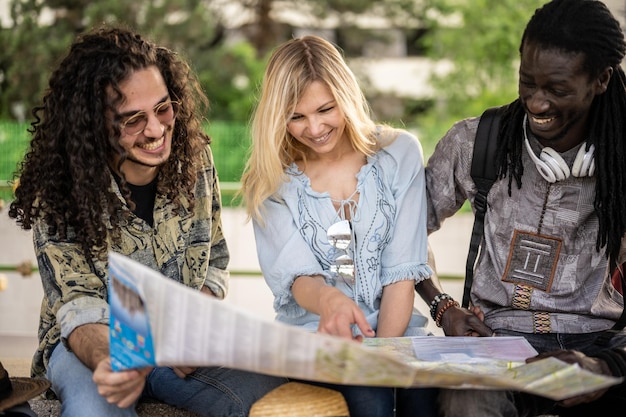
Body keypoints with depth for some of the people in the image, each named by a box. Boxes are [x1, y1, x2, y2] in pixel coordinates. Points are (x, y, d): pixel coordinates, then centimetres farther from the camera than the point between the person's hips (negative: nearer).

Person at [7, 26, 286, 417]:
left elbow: (214, 263, 6)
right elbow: (79, 309, -17)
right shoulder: (57, 192, -16)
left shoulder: (195, 158, -5)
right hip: (96, 343, -3)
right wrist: (108, 363, -40)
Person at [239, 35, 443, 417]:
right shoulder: (271, 180, 2)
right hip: (314, 332, -1)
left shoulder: (399, 153, 2)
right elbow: (296, 276, -8)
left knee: (426, 385, -29)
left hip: (397, 328, 1)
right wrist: (328, 300, -32)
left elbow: (403, 269, -3)